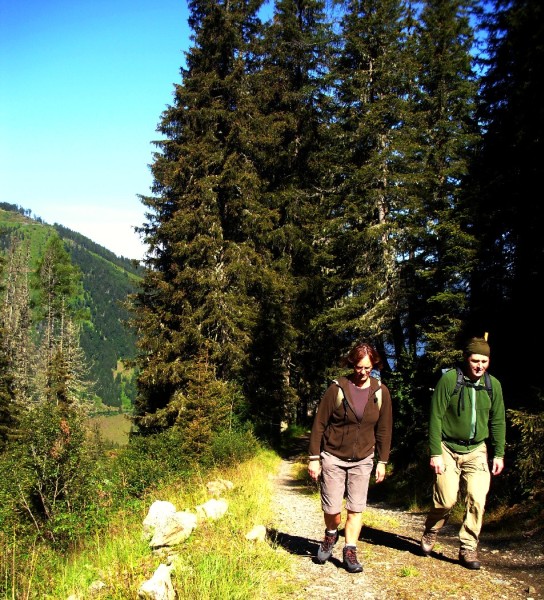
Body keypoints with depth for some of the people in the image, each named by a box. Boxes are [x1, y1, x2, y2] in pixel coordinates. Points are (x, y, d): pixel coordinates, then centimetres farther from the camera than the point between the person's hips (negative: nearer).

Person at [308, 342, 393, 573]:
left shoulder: (381, 392, -3)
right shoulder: (337, 389, -12)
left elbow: (384, 429, 6)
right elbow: (319, 424, -7)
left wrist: (382, 461, 6)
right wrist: (314, 458, -8)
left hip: (362, 460, 2)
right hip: (333, 457, -2)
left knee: (356, 509, 4)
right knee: (331, 508, 1)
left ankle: (350, 552, 18)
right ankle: (331, 535, 32)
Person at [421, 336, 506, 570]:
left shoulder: (493, 384, 2)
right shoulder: (449, 379, -12)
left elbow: (498, 421, 10)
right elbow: (435, 417, -11)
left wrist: (499, 454, 7)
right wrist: (435, 453, -13)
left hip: (477, 451, 4)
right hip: (448, 449, -3)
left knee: (477, 500, -5)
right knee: (446, 499, -5)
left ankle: (468, 548, 11)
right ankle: (430, 533, 24)